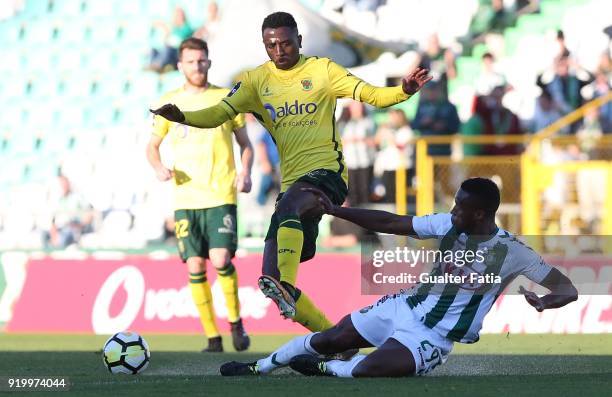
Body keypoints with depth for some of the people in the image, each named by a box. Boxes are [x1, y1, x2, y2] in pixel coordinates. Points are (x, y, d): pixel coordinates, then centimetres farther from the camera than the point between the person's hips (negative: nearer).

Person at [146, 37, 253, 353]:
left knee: (220, 261, -16)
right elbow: (152, 146, 15)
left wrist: (245, 172, -5)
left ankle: (235, 321, 8)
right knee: (195, 267, -2)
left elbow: (245, 144, 14)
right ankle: (213, 338, 6)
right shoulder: (169, 103, 7)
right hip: (186, 199, 2)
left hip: (221, 197, -2)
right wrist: (159, 168, -7)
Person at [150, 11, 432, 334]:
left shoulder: (321, 70, 4)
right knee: (272, 283, -2)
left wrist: (404, 90, -20)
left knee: (288, 205, -40)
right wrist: (182, 117, -16)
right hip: (292, 183, 5)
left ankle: (285, 286, -51)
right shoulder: (256, 80, 12)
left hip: (326, 171, -5)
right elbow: (219, 114, 3)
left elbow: (372, 96, 0)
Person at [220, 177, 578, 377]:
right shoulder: (448, 224, -5)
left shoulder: (511, 253, -19)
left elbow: (568, 289, -18)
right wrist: (335, 210, 0)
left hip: (433, 338, -5)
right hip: (404, 307, 5)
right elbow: (391, 223, 3)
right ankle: (256, 368, 25)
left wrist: (545, 302, -41)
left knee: (365, 370, -27)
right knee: (326, 340, 2)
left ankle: (322, 369, 6)